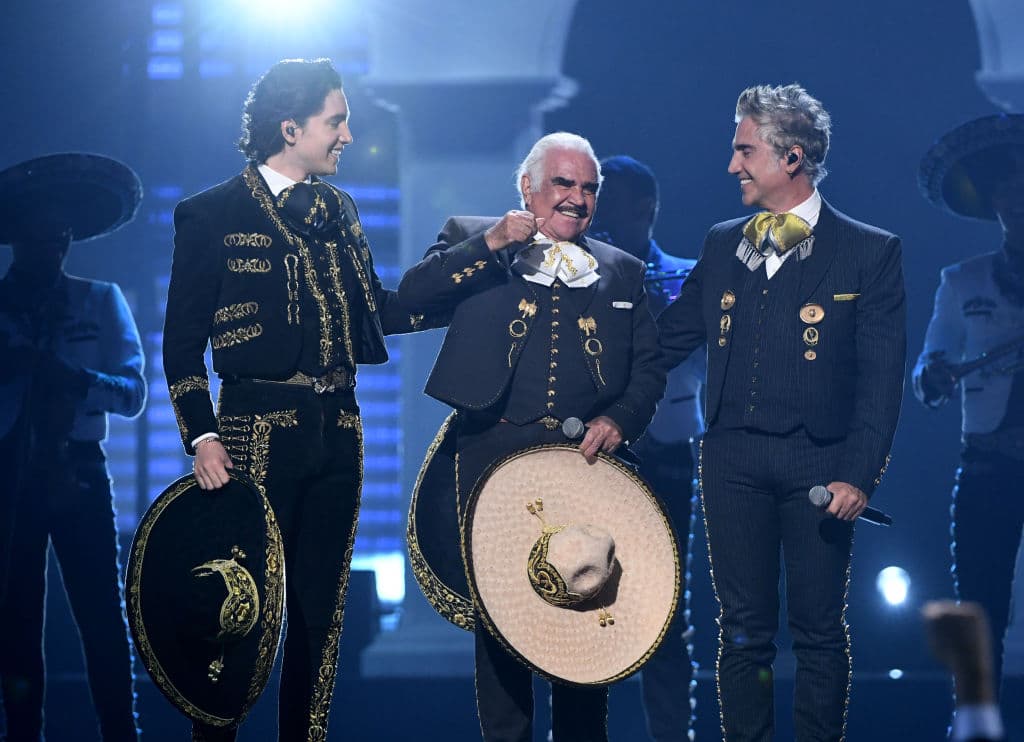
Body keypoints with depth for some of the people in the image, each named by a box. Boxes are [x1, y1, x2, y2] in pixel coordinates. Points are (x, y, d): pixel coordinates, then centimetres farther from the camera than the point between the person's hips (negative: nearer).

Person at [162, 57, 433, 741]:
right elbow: (183, 340, -3)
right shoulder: (214, 215, -2)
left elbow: (375, 308, 16)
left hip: (338, 434, 6)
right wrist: (202, 437, -13)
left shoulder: (338, 210, 15)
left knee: (321, 611, 7)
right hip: (258, 429, -6)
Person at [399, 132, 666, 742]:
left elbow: (649, 369, 14)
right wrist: (492, 244, -13)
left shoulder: (622, 273, 17)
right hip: (493, 461, -2)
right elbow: (413, 295, -6)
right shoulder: (473, 242, 11)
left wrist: (620, 420, -5)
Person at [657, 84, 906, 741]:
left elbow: (881, 378, -5)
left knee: (820, 629, 2)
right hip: (733, 458, 3)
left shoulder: (870, 251, -2)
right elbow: (670, 339, 16)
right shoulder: (722, 245, 12)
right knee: (743, 627, 6)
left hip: (818, 460, -3)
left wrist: (860, 474, -12)